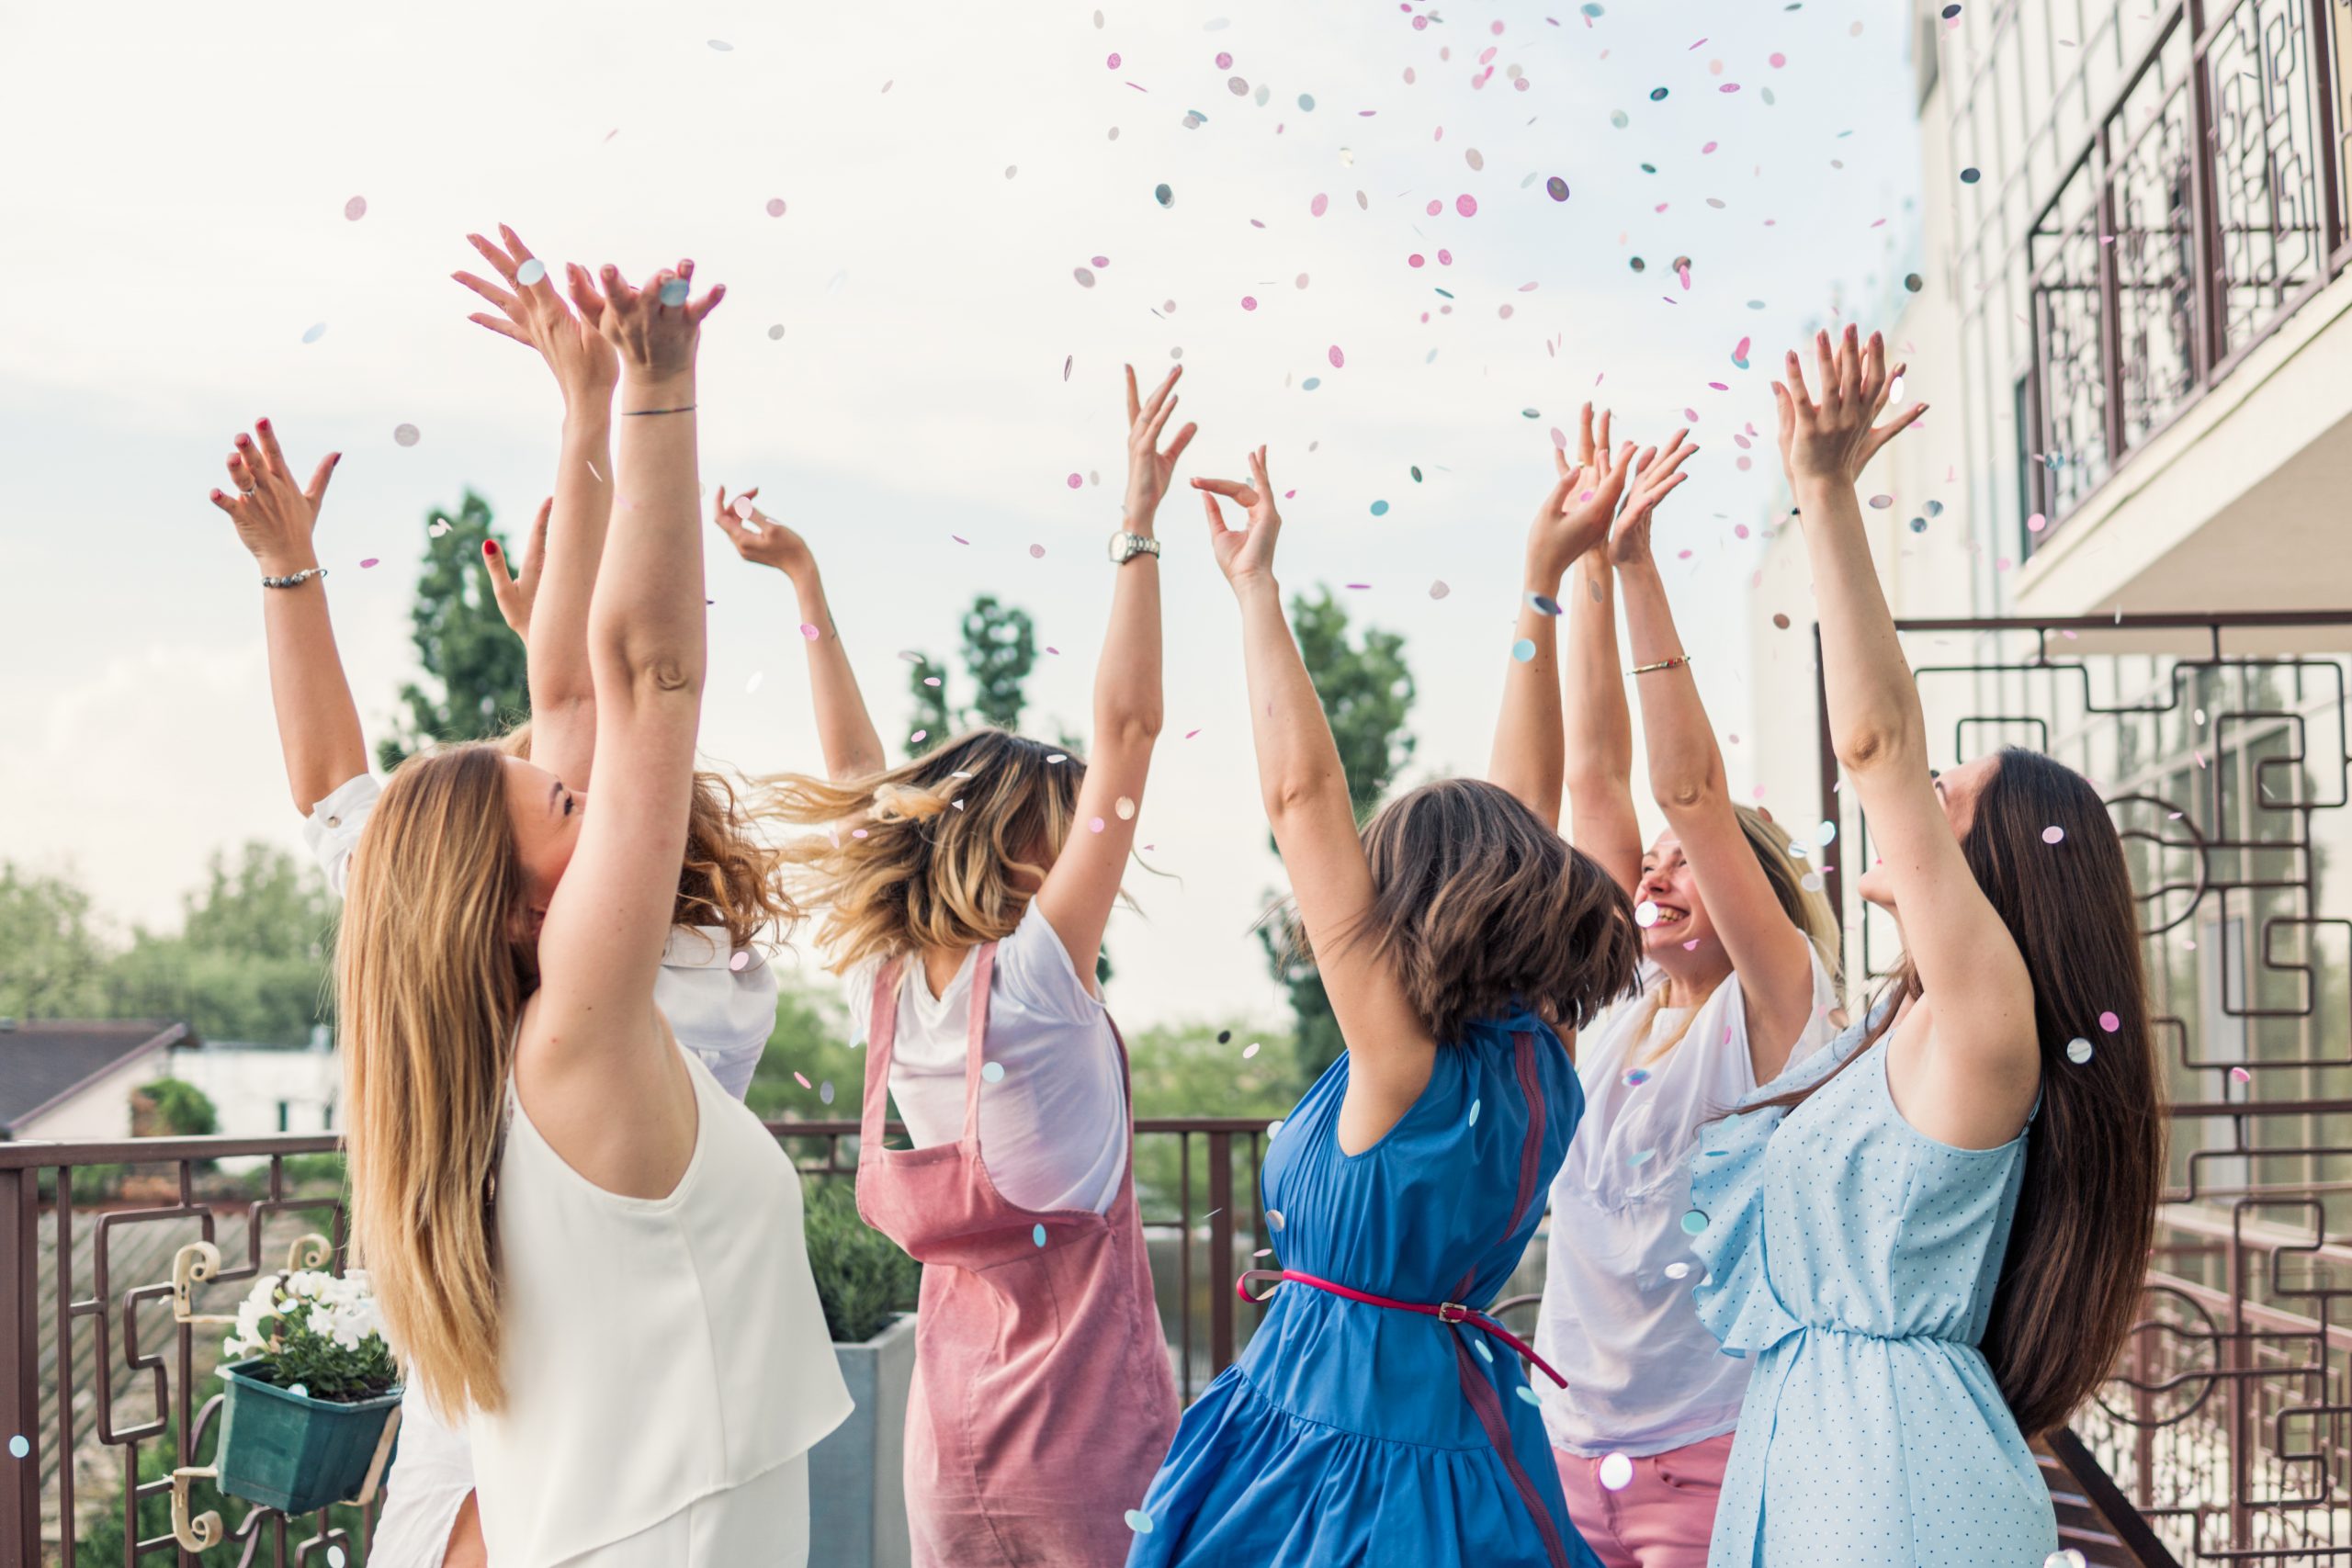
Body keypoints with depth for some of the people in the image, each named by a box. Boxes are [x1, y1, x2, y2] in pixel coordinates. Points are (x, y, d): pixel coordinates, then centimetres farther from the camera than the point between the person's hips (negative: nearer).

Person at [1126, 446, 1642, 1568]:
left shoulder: (1404, 1055, -19)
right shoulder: (1539, 1055, -2)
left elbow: (1302, 789, -21)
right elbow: (1518, 834, 6)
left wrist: (1256, 586, -16)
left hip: (1335, 1441, -7)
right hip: (1458, 1422, 7)